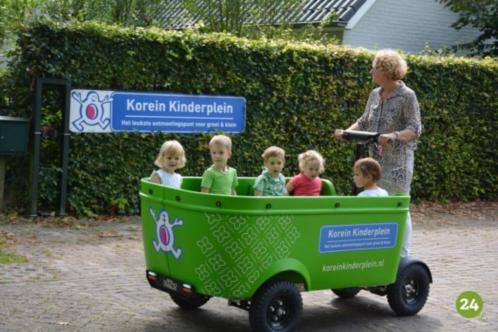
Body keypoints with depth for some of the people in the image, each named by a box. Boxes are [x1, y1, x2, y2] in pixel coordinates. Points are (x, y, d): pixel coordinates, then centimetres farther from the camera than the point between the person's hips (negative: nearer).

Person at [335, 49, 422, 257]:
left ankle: (402, 256, 8)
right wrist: (346, 132, -2)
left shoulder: (407, 96, -8)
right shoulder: (375, 94, 11)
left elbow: (415, 129, -12)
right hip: (375, 159, 7)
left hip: (398, 162, -6)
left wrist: (392, 136, -29)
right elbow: (364, 122, 16)